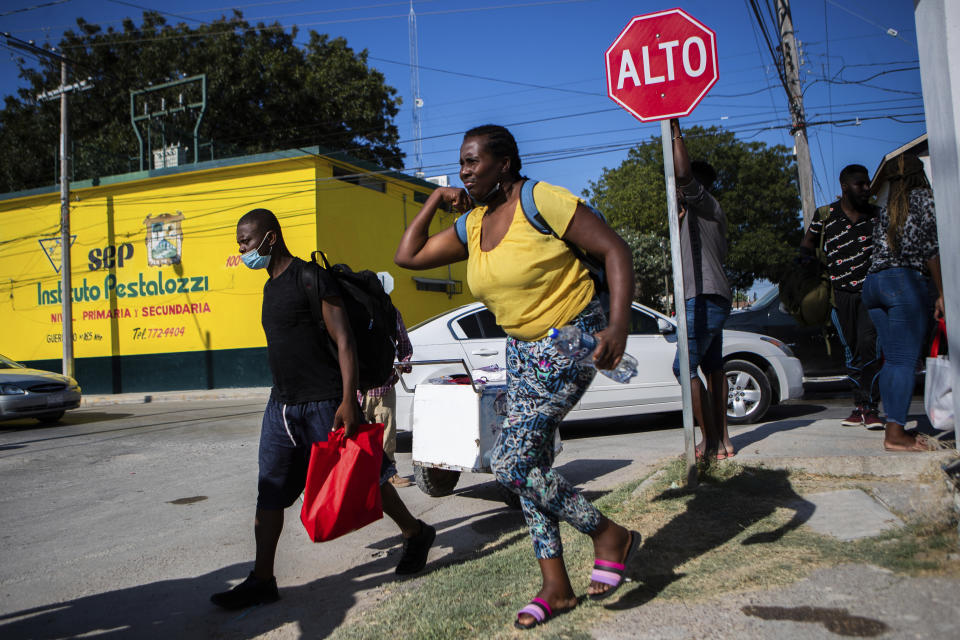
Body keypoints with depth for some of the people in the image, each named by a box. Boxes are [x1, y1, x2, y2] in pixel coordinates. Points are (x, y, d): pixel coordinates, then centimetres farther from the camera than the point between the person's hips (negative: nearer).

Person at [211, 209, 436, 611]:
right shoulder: (271, 286, 15)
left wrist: (348, 401, -23)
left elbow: (344, 341, -17)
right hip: (282, 404, 8)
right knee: (269, 493, 5)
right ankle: (262, 581, 14)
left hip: (323, 404, -8)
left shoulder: (310, 279, -12)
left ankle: (416, 534, 25)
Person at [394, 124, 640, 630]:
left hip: (572, 341, -8)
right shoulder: (472, 225, 8)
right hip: (521, 348, 9)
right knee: (530, 465, 8)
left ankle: (610, 535, 4)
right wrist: (435, 201, 6)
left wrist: (618, 327, -29)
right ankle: (556, 587, 21)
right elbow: (407, 256, 13)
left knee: (509, 462, -14)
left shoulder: (541, 200, -16)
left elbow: (614, 249, -19)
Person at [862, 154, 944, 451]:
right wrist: (942, 293, -4)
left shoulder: (886, 209, 21)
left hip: (872, 282, 7)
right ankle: (896, 434, -11)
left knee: (891, 359, 9)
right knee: (905, 360, -8)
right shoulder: (923, 198, 3)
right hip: (905, 281, -7)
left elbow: (882, 248, 16)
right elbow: (930, 248, -4)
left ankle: (893, 427, 10)